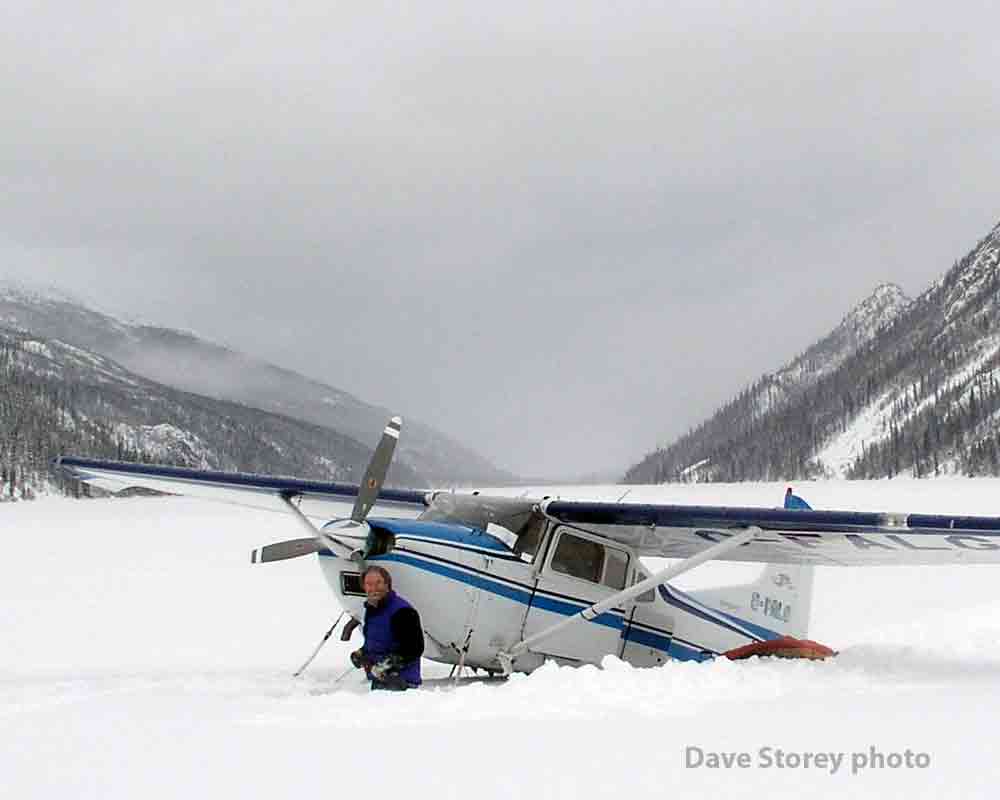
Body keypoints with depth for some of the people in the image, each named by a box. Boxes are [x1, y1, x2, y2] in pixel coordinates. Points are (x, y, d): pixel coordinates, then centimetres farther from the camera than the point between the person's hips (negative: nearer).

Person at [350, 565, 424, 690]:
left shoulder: (402, 611, -16)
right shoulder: (371, 609, 13)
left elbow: (415, 648, -20)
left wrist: (389, 664, -25)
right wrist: (361, 653, 11)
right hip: (378, 681, 9)